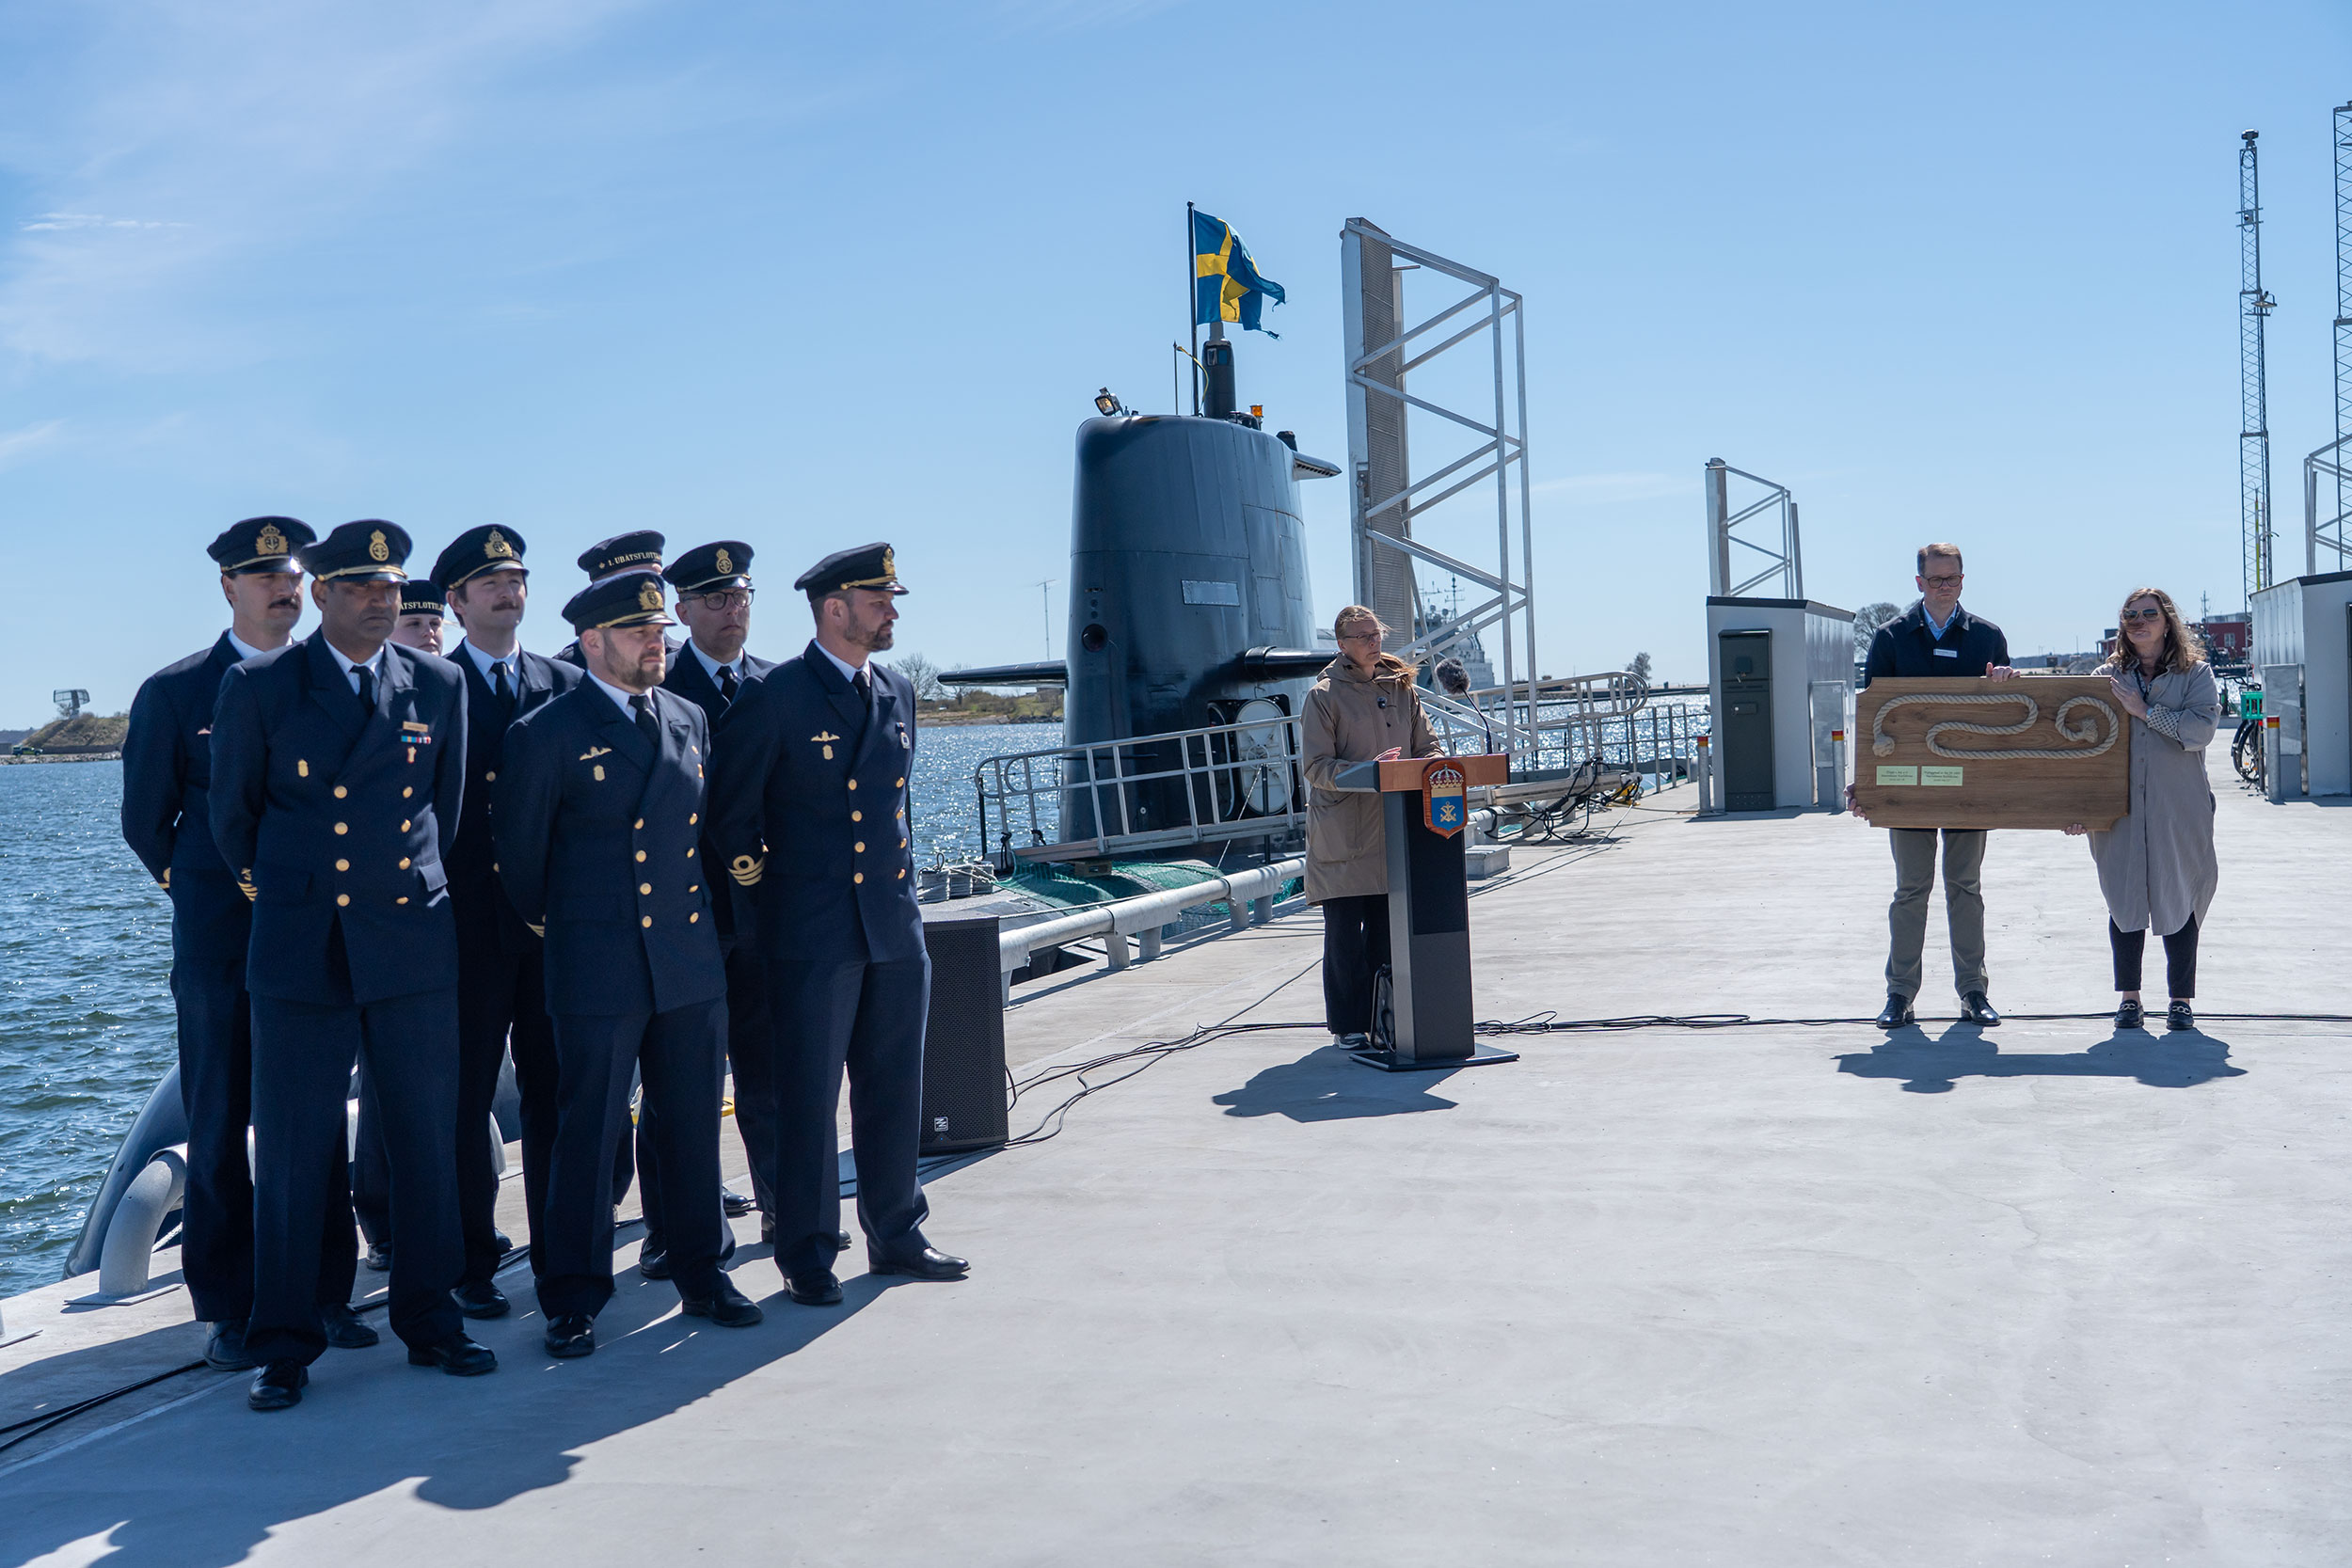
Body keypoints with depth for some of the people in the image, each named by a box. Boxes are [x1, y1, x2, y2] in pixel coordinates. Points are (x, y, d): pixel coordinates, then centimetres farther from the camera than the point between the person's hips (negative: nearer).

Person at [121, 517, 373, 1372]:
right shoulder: (174, 691, 1)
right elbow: (145, 820, 7)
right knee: (218, 1126, 4)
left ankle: (324, 1294, 16)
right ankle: (227, 1310, 13)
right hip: (220, 939, -2)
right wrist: (201, 889, 9)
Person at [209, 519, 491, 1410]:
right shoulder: (259, 687, 0)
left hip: (413, 945, 2)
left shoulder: (438, 685, 6)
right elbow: (232, 813, 10)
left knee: (427, 1143, 7)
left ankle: (429, 1322, 21)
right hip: (298, 950, -2)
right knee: (291, 1152, 2)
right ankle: (283, 1344, 15)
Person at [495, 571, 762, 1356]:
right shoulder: (545, 734, -7)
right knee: (588, 1132, 1)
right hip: (598, 969, -5)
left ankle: (701, 1275, 24)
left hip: (690, 960, 5)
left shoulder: (690, 719, 10)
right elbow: (518, 857, 2)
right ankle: (573, 1299, 13)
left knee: (693, 1125, 11)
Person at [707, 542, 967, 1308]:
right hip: (811, 933, -6)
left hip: (895, 926, 6)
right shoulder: (772, 698, -9)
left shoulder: (897, 691, 10)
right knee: (808, 1097, 1)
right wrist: (757, 879, 3)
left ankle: (895, 1234, 26)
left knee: (894, 1089, 13)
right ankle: (807, 1256, 14)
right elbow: (729, 810, -3)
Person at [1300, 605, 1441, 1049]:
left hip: (1393, 830, 4)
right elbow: (1317, 767, -10)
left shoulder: (1401, 689, 12)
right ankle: (1349, 1025, 8)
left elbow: (1427, 747, 12)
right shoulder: (1324, 695, -4)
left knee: (1388, 927, 7)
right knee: (1345, 933, -2)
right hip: (1341, 835, -4)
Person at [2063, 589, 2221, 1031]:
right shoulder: (2107, 676, 8)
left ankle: (2181, 999, 13)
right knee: (2125, 899, 4)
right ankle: (2128, 995, 15)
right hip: (2121, 808, 2)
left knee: (2178, 899, 3)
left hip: (2179, 809, -2)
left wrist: (2145, 711, -13)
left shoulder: (2195, 673, 4)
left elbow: (2202, 729, -12)